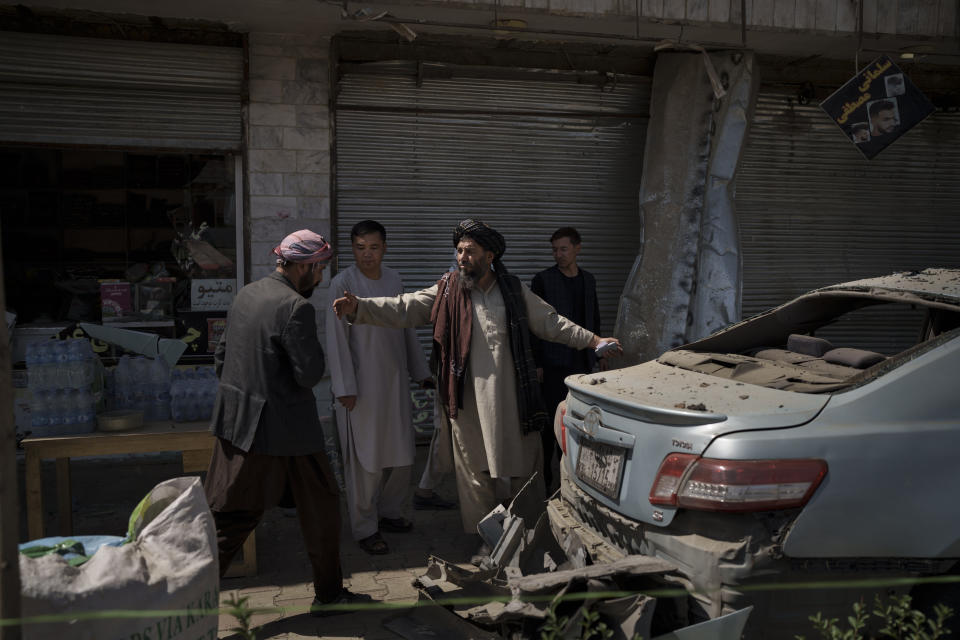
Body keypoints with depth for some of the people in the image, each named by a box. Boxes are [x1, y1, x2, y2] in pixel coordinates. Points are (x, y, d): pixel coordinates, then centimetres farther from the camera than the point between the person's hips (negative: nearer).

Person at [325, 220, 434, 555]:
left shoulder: (393, 279, 7)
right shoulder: (343, 283, -11)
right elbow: (337, 338, -12)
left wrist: (421, 371, 16)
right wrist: (345, 387, -15)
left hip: (394, 379, 6)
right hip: (362, 383, -6)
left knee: (401, 452, 12)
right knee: (365, 458, 1)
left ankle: (389, 512, 32)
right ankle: (365, 528, 16)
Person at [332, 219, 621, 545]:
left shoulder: (515, 291, 5)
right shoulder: (447, 291, 0)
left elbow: (550, 323, 13)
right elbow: (403, 308, -7)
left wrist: (593, 339, 9)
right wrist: (358, 307, -20)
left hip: (512, 401, 1)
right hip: (469, 404, -1)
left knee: (522, 471, 10)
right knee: (475, 474, 8)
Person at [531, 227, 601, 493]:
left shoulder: (588, 280, 12)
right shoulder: (543, 280, -4)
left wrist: (596, 354, 13)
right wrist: (537, 363, -12)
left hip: (581, 362, 5)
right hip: (554, 364, -5)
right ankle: (545, 478, 4)